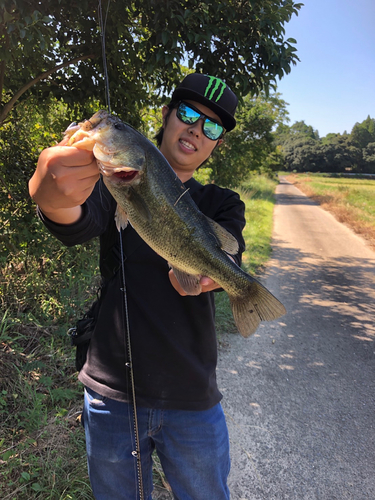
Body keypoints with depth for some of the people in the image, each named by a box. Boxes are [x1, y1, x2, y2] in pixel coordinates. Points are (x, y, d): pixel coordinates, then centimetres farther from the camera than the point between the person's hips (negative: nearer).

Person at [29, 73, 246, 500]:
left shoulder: (221, 204, 4)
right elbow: (79, 223, -23)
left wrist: (207, 272, -40)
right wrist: (50, 197, -46)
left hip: (192, 399, 1)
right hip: (111, 390, 0)